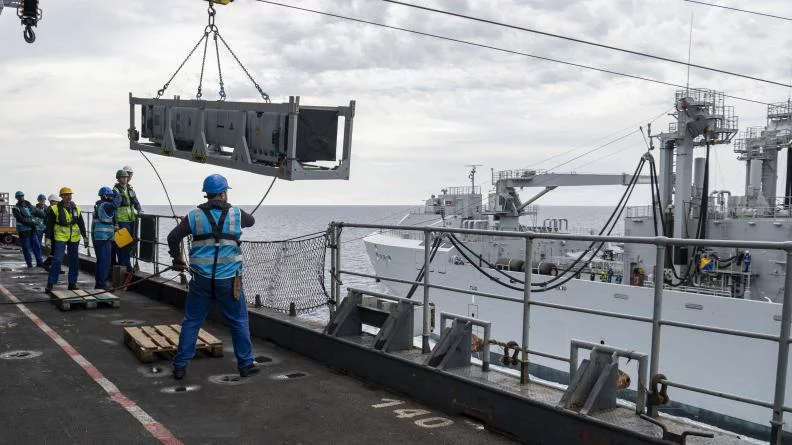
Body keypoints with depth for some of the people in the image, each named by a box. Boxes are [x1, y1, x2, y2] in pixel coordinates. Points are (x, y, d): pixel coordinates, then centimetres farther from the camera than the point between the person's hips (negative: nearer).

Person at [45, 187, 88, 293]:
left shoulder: (76, 208, 9)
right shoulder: (55, 209, -2)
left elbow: (81, 224, 14)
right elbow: (49, 224, -1)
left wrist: (85, 237, 10)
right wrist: (48, 238, -6)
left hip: (74, 238, 4)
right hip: (60, 238, -4)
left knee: (74, 260, 7)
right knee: (57, 260, -11)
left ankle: (72, 283, 18)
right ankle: (50, 284, -4)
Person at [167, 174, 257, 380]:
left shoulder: (195, 215, -1)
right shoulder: (236, 214, -2)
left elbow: (173, 237, -1)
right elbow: (251, 221, 20)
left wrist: (177, 258, 17)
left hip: (202, 279, 1)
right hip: (229, 280, -1)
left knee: (191, 322, 12)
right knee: (239, 322, 13)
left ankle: (180, 366, 14)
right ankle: (246, 364, 19)